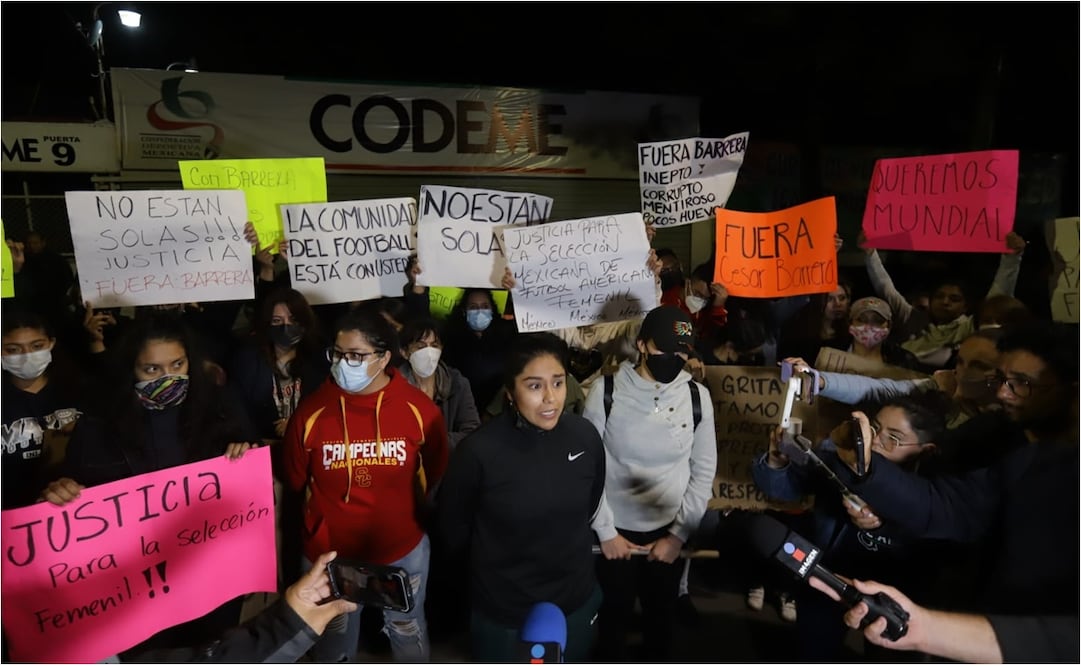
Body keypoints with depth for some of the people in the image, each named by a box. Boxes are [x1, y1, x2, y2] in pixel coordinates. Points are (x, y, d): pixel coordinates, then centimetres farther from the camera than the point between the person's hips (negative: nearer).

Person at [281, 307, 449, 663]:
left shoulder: (419, 408, -16)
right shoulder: (311, 411, -16)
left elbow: (436, 473, 1)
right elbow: (294, 479, 0)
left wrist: (409, 513, 5)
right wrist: (339, 510, 4)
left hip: (403, 549, 0)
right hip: (329, 552, 0)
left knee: (408, 631, 25)